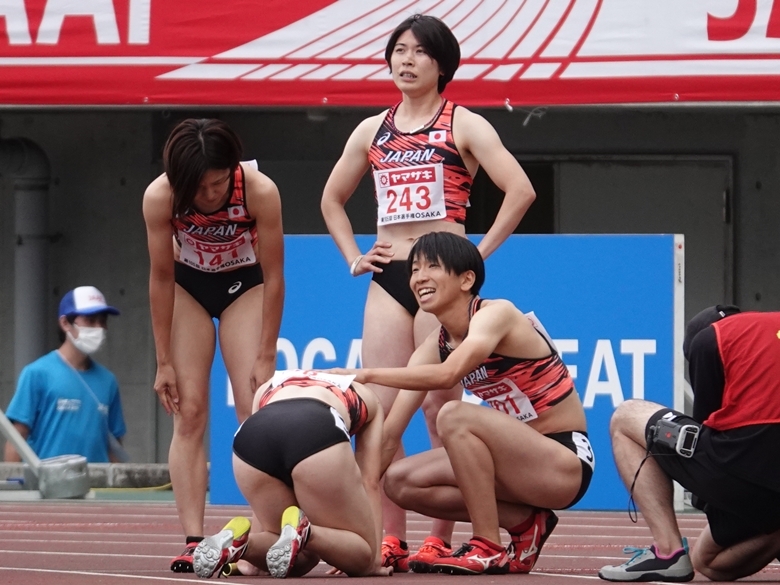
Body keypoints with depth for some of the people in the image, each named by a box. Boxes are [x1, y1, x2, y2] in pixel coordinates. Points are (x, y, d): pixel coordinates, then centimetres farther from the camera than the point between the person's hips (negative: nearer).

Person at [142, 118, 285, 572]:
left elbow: (273, 278, -21)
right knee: (189, 414, -8)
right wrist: (164, 362, -14)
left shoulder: (261, 192, -32)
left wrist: (265, 356, -17)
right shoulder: (160, 197, -29)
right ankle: (193, 540, -13)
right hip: (188, 285, 1)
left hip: (245, 285, -1)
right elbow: (161, 278, -17)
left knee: (255, 411, -12)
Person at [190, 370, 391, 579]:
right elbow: (370, 482, 33)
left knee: (301, 559, 22)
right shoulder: (365, 397, 39)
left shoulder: (267, 389, 44)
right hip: (318, 435, -3)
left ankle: (238, 542, -8)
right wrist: (375, 558, 32)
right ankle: (302, 533, -17)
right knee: (361, 555, 13)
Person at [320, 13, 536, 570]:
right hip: (388, 276, 5)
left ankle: (442, 540, -4)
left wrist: (480, 253, -10)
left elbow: (520, 189, -10)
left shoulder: (463, 126, 0)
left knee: (441, 411, -5)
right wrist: (353, 257, 14)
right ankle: (390, 539, 1)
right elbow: (332, 199, 27)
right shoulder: (373, 131, 15)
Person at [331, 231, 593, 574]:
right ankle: (525, 524, 3)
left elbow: (448, 374, -35)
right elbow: (389, 434, 1)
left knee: (455, 416, -29)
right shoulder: (435, 346, 5)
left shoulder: (496, 314, -16)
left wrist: (367, 375, -34)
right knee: (400, 482, -2)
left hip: (565, 463, -8)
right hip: (522, 458, 8)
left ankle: (489, 549, -22)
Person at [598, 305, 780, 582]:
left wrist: (703, 495, 30)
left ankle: (668, 550, 5)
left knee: (625, 419, 17)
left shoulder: (708, 336, 11)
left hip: (742, 463, -6)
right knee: (709, 561, 32)